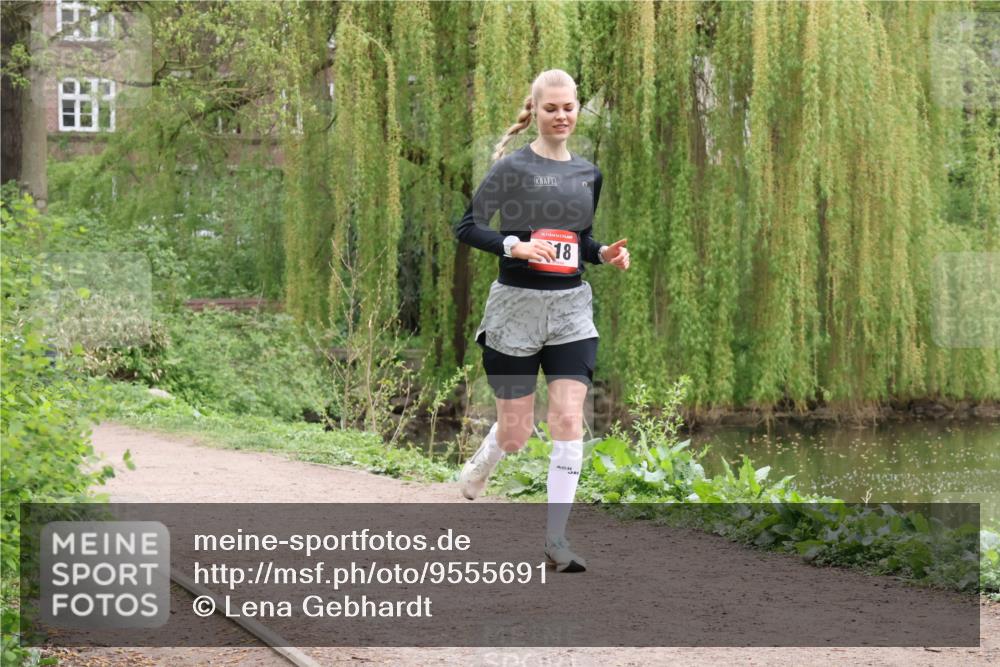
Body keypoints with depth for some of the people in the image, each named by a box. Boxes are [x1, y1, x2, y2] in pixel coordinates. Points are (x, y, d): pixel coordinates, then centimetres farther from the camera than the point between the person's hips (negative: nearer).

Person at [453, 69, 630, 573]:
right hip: (517, 304, -4)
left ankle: (556, 537, -4)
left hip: (571, 307, 4)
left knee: (569, 420, -9)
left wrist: (605, 254, 1)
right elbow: (466, 227, -7)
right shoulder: (512, 168, -6)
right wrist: (514, 246, -22)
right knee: (515, 432, 4)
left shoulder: (588, 173, 9)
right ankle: (474, 475, 40)